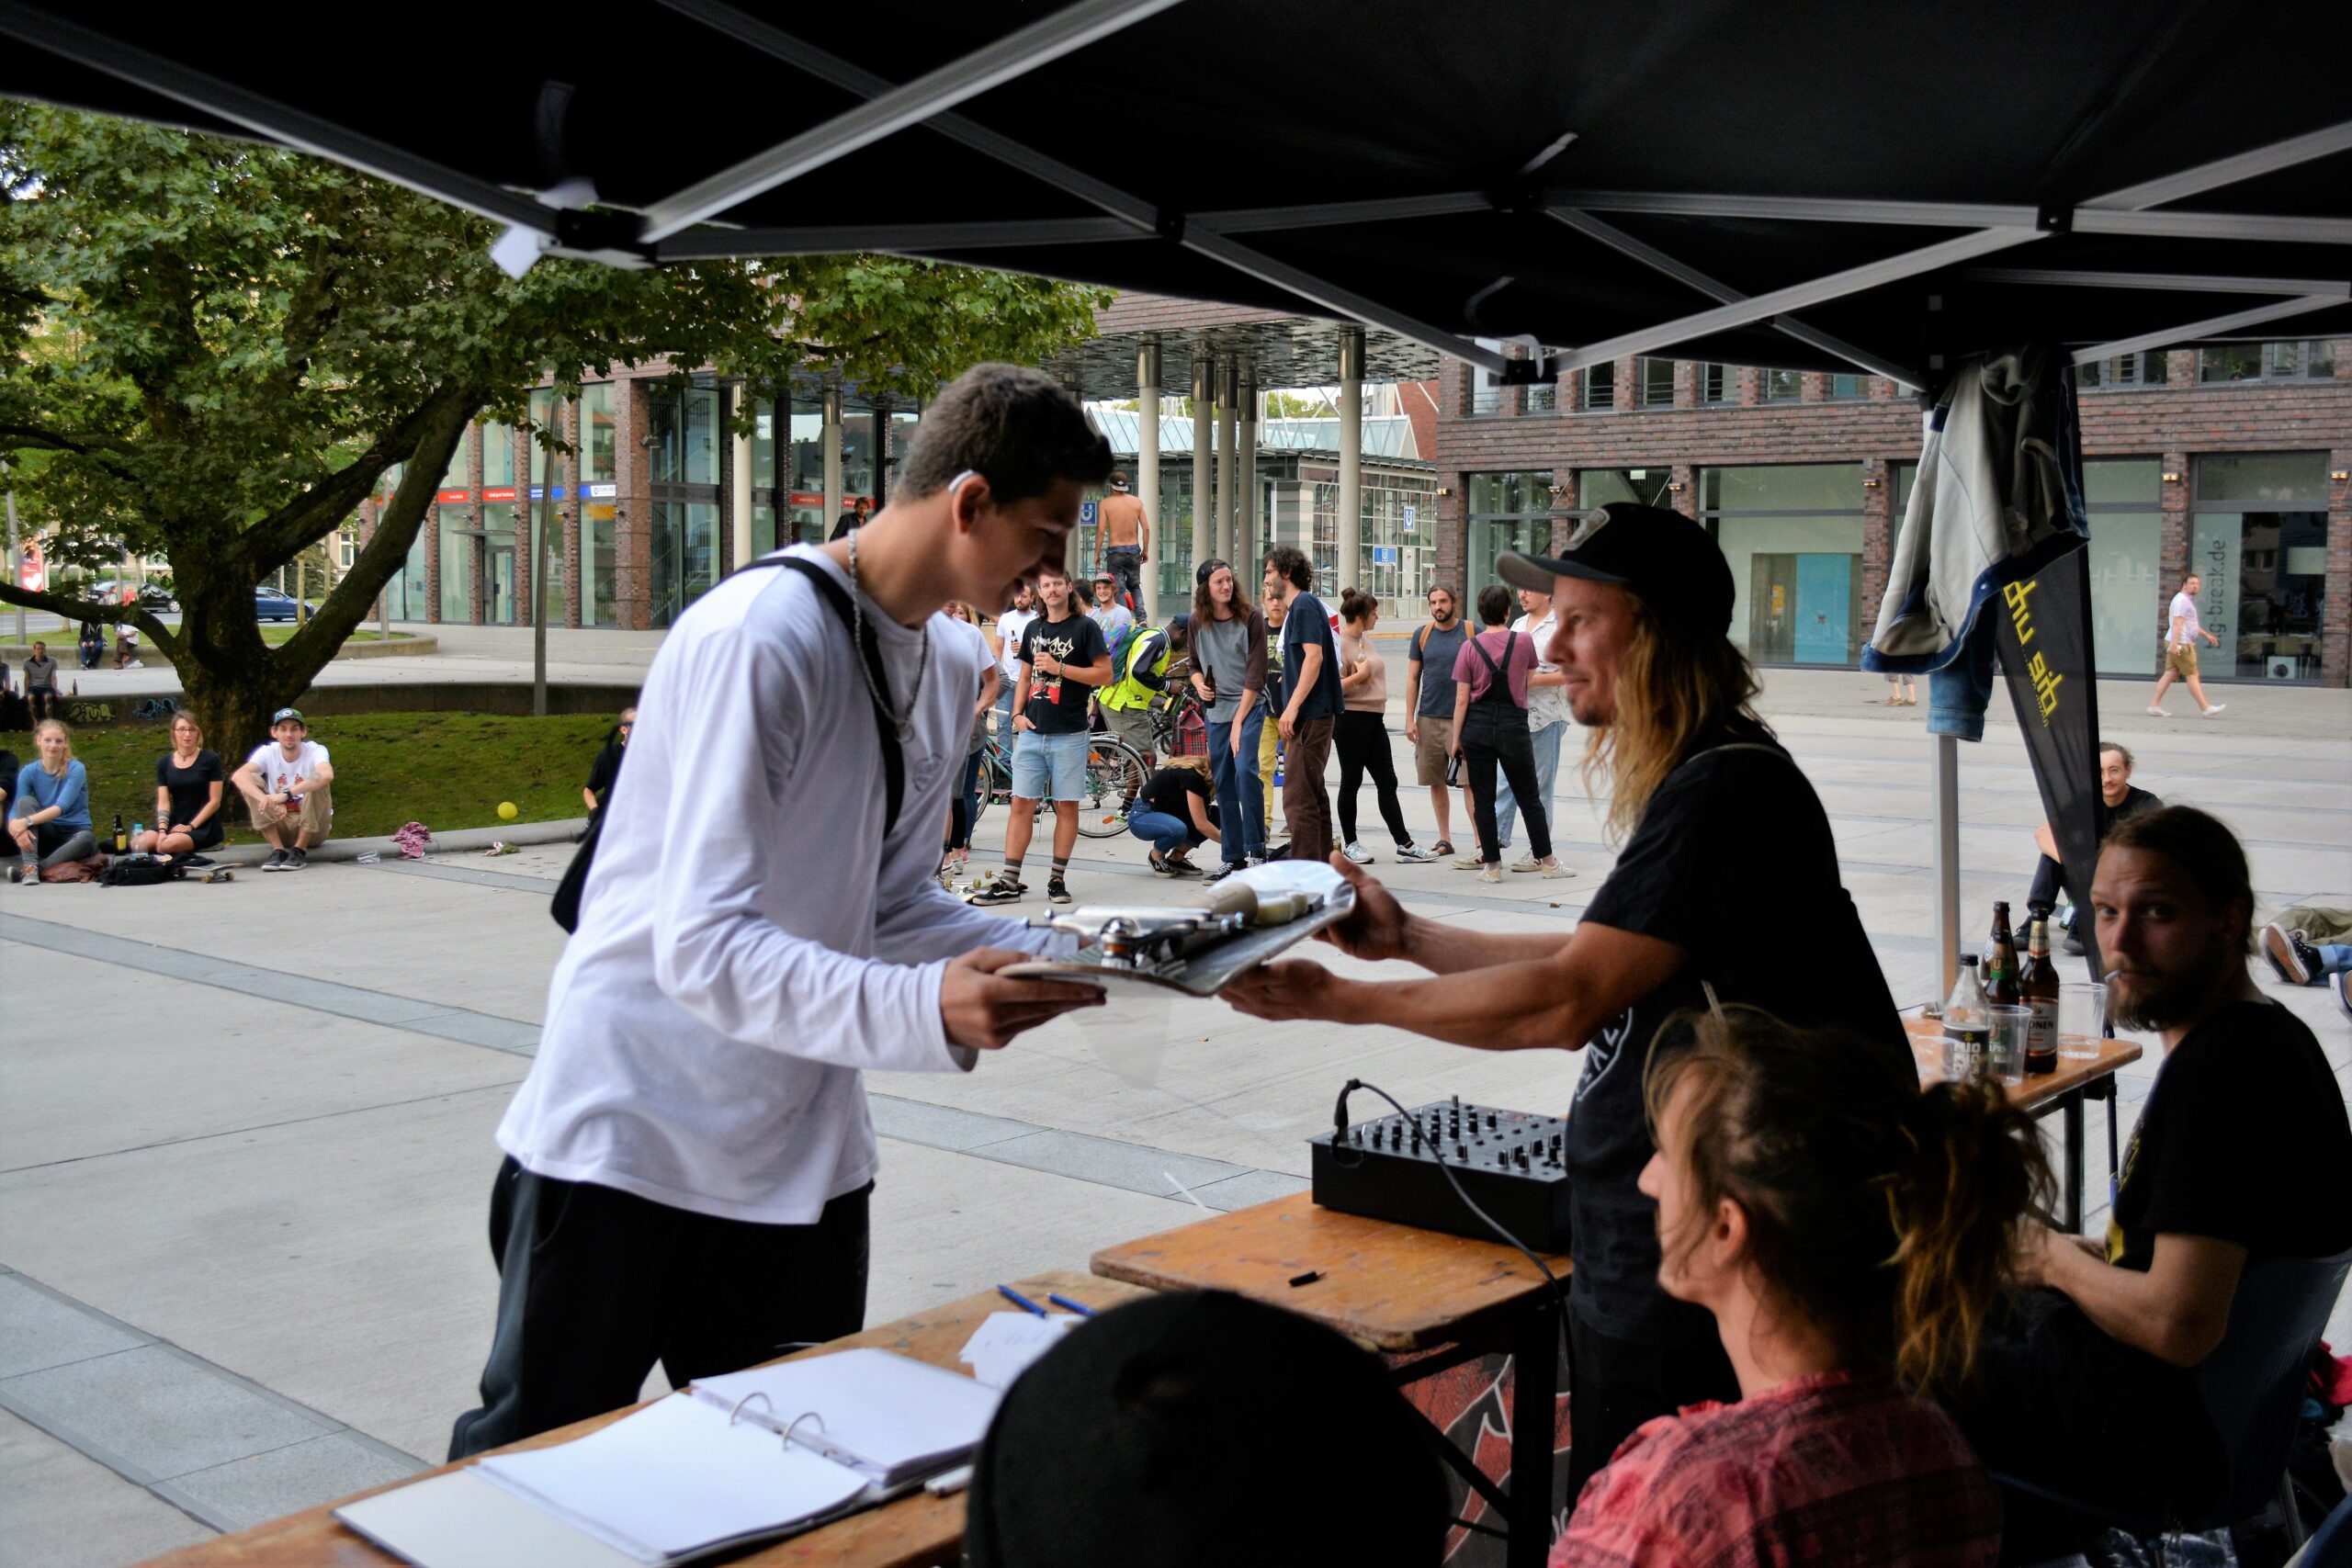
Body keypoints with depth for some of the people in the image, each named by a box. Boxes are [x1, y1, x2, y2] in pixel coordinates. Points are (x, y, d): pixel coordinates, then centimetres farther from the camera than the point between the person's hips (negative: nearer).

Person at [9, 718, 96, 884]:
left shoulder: (76, 769, -10)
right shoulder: (29, 771, -2)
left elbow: (61, 807, -22)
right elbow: (15, 810, -12)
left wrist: (26, 822, -35)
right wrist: (16, 827, -35)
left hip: (73, 833, -3)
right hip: (45, 837, 3)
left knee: (87, 839, -36)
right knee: (26, 801, -22)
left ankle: (31, 869, -34)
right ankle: (30, 865, -34)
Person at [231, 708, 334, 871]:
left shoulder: (315, 751, -15)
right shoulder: (267, 752, -8)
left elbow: (327, 775, -40)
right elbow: (238, 776, -28)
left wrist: (286, 794, -48)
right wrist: (266, 799, -46)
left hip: (312, 828, -2)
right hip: (280, 827, 2)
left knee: (317, 781, -27)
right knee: (251, 780, -17)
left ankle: (300, 850, -20)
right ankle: (278, 849, -19)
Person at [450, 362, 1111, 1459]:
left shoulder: (951, 670, 5)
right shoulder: (759, 638, -22)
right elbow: (703, 947, -27)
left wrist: (1058, 957, -3)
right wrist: (922, 1011, -38)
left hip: (800, 1154, 7)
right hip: (629, 1135, -7)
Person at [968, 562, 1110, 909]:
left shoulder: (1085, 627, -2)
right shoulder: (1033, 629, 14)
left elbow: (1104, 674, -8)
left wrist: (1059, 667, -15)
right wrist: (1018, 714, 6)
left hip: (1069, 734, -4)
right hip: (1032, 732, 4)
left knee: (1066, 805, 2)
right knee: (1021, 804, 1)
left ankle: (1057, 879, 10)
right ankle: (1008, 882, 2)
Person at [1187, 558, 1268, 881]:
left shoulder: (1250, 617, -7)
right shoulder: (1197, 623, 5)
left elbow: (1255, 675, -11)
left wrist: (1239, 722, -16)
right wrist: (1199, 683, -5)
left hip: (1249, 707, -5)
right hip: (1216, 709, 5)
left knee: (1245, 771, -21)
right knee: (1223, 784, 6)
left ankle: (1256, 851, -13)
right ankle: (1233, 859, 14)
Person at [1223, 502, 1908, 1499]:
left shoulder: (1725, 791, -22)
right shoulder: (1692, 780, 12)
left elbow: (1565, 1003, -26)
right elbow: (1601, 964, 17)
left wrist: (1338, 999, -19)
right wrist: (1411, 939, 12)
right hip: (1640, 1241, 10)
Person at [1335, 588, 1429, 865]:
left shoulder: (1365, 639, 12)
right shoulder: (1339, 643, -14)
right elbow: (1331, 687, -20)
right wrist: (1359, 676, -19)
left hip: (1374, 718, 9)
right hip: (1350, 720, -9)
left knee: (1387, 782, 8)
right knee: (1351, 782, 2)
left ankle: (1404, 843, 10)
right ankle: (1349, 843, 13)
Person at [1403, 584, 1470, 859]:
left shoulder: (1471, 632, 0)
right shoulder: (1422, 635, 8)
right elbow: (1413, 678, 10)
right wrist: (1409, 718, 3)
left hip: (1462, 718, -4)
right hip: (1428, 719, 4)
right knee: (1435, 782, 8)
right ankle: (1445, 840, 18)